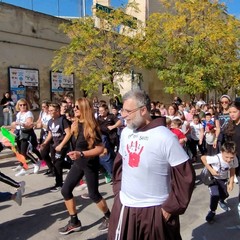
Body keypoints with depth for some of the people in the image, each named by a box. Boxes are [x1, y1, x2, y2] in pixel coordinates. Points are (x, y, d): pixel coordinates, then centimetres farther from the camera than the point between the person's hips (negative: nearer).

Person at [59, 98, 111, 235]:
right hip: (78, 163, 7)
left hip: (90, 164, -7)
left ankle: (109, 217, 31)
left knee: (93, 194, 5)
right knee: (65, 190, 5)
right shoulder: (76, 124, 0)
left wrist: (81, 154, -33)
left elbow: (100, 148, -25)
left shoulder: (91, 127, -21)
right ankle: (74, 222, 20)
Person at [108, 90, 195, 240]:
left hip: (154, 211, -5)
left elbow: (186, 175, -15)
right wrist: (118, 189, 8)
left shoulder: (165, 137, -18)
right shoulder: (126, 132, 1)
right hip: (124, 206, 6)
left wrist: (171, 208, -11)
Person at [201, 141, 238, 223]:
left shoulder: (234, 160, -26)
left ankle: (221, 201, 56)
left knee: (225, 195, 18)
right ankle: (212, 211, 9)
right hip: (213, 177, -4)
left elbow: (232, 170, -7)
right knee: (215, 195, -19)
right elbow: (203, 158, -30)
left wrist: (231, 183, -7)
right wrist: (211, 170, -30)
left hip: (223, 179, 5)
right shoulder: (216, 159, -41)